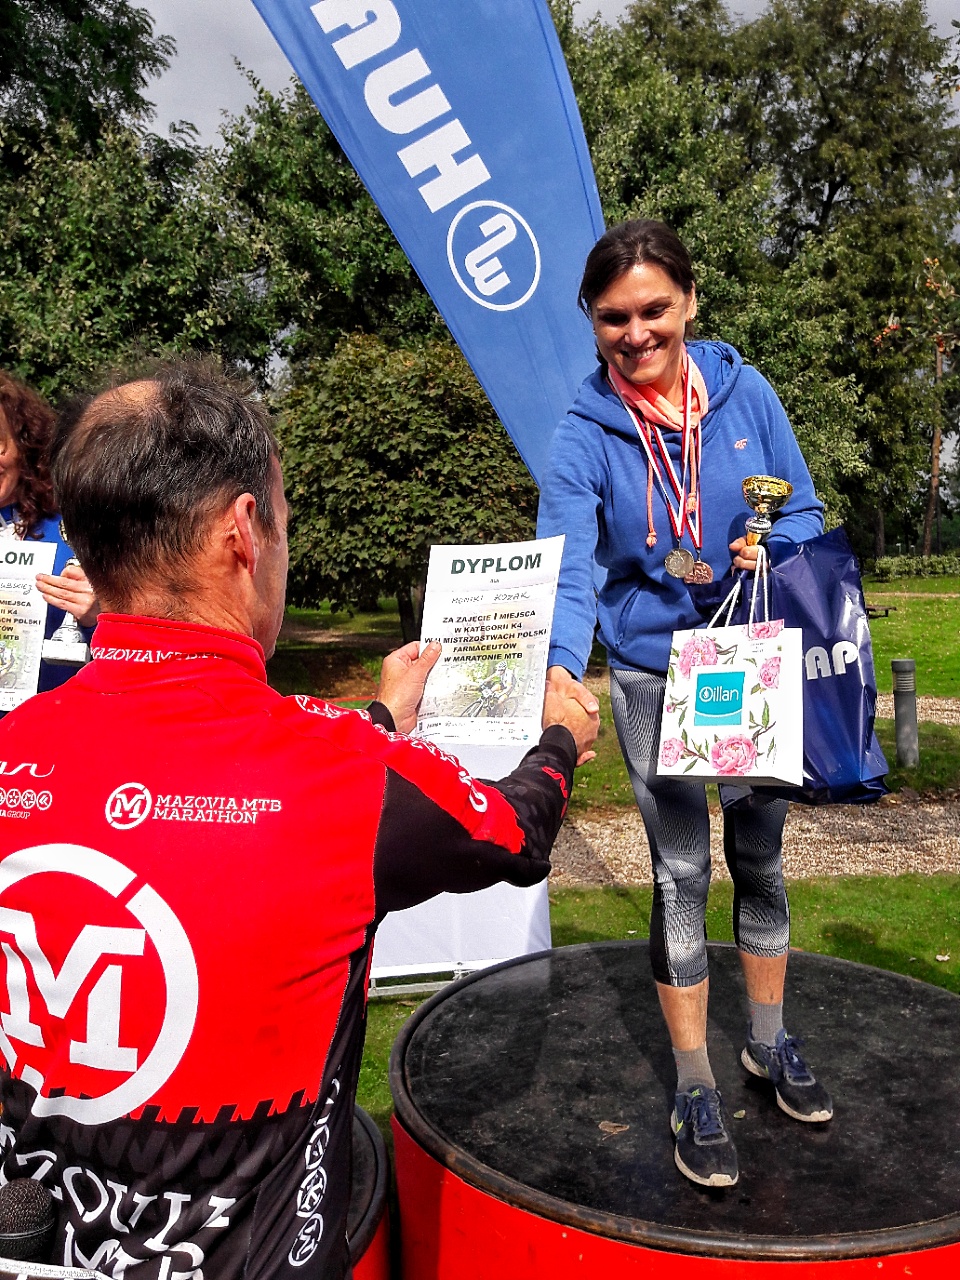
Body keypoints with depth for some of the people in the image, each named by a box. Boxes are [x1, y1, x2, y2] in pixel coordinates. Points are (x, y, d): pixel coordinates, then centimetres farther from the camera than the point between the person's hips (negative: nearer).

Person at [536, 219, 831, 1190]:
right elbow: (566, 569, -22)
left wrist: (776, 546, -22)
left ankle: (768, 1042, 39)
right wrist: (560, 668, -40)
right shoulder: (585, 435, -12)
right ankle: (694, 1092, 21)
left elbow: (806, 514, 1)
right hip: (651, 673, -2)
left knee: (760, 854, 16)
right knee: (681, 873, 2)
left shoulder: (745, 393, -6)